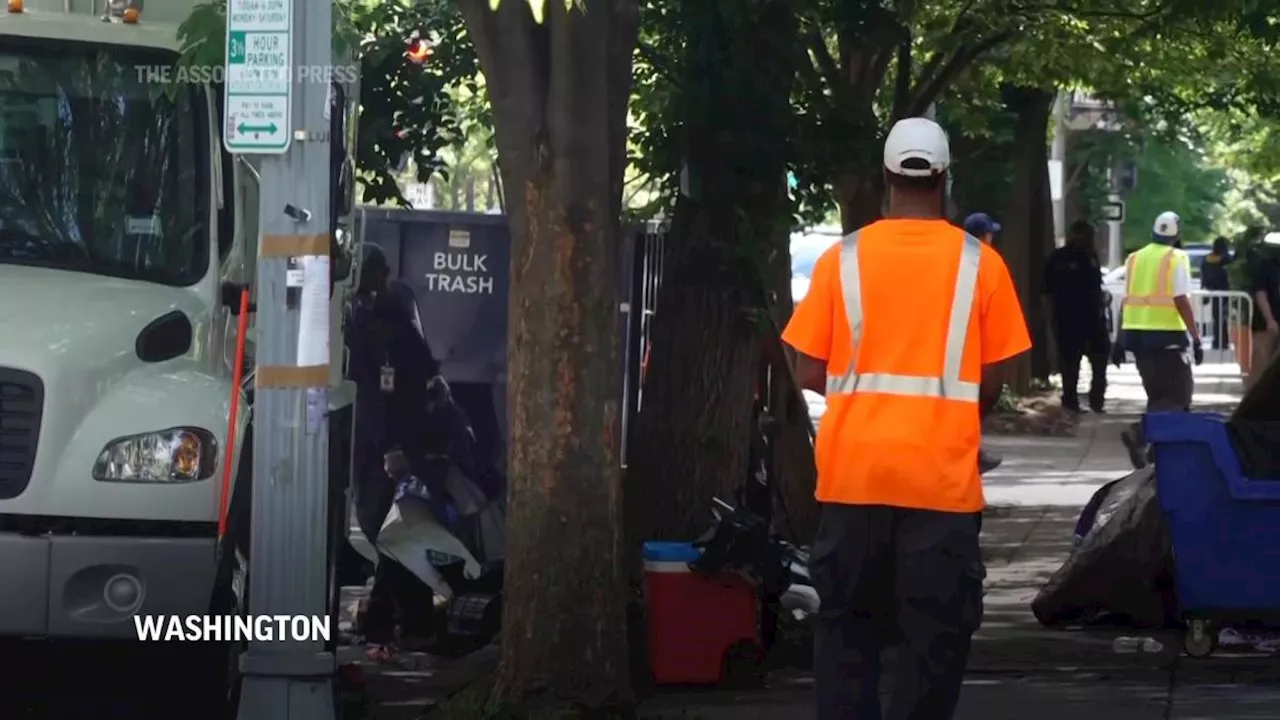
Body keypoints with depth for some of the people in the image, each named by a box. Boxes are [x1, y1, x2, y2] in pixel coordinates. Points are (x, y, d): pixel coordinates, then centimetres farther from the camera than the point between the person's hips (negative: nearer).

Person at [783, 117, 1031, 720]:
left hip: (853, 468, 2)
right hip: (941, 472, -1)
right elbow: (991, 382, 1)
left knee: (846, 621, 10)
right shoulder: (978, 263, -1)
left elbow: (809, 371, 2)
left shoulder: (844, 258, 1)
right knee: (936, 628, 3)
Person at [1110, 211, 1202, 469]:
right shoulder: (1176, 259, -6)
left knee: (1158, 394, 17)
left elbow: (1127, 301, 13)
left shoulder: (1135, 259, 12)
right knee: (1180, 394, -2)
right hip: (1166, 334, -6)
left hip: (1136, 332, 6)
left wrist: (1120, 340, 16)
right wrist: (1196, 338, -11)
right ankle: (1139, 433, -23)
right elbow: (1181, 301, -13)